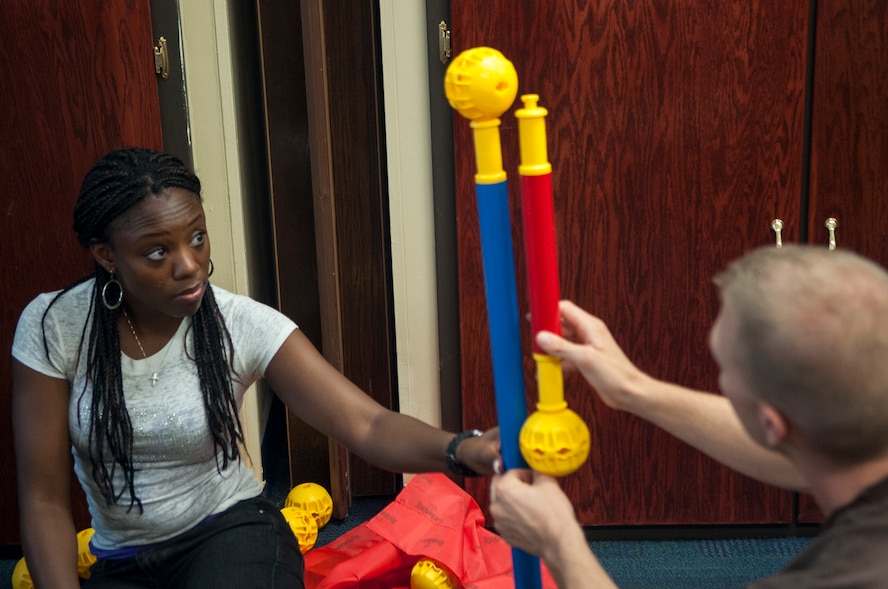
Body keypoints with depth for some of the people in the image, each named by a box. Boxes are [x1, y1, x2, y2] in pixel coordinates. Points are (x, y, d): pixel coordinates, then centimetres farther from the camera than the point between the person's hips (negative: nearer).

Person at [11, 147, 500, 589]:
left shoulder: (244, 325, -16)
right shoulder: (53, 328, -12)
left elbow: (367, 425, -24)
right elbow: (44, 499, -8)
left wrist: (464, 449, -44)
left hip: (234, 534, -1)